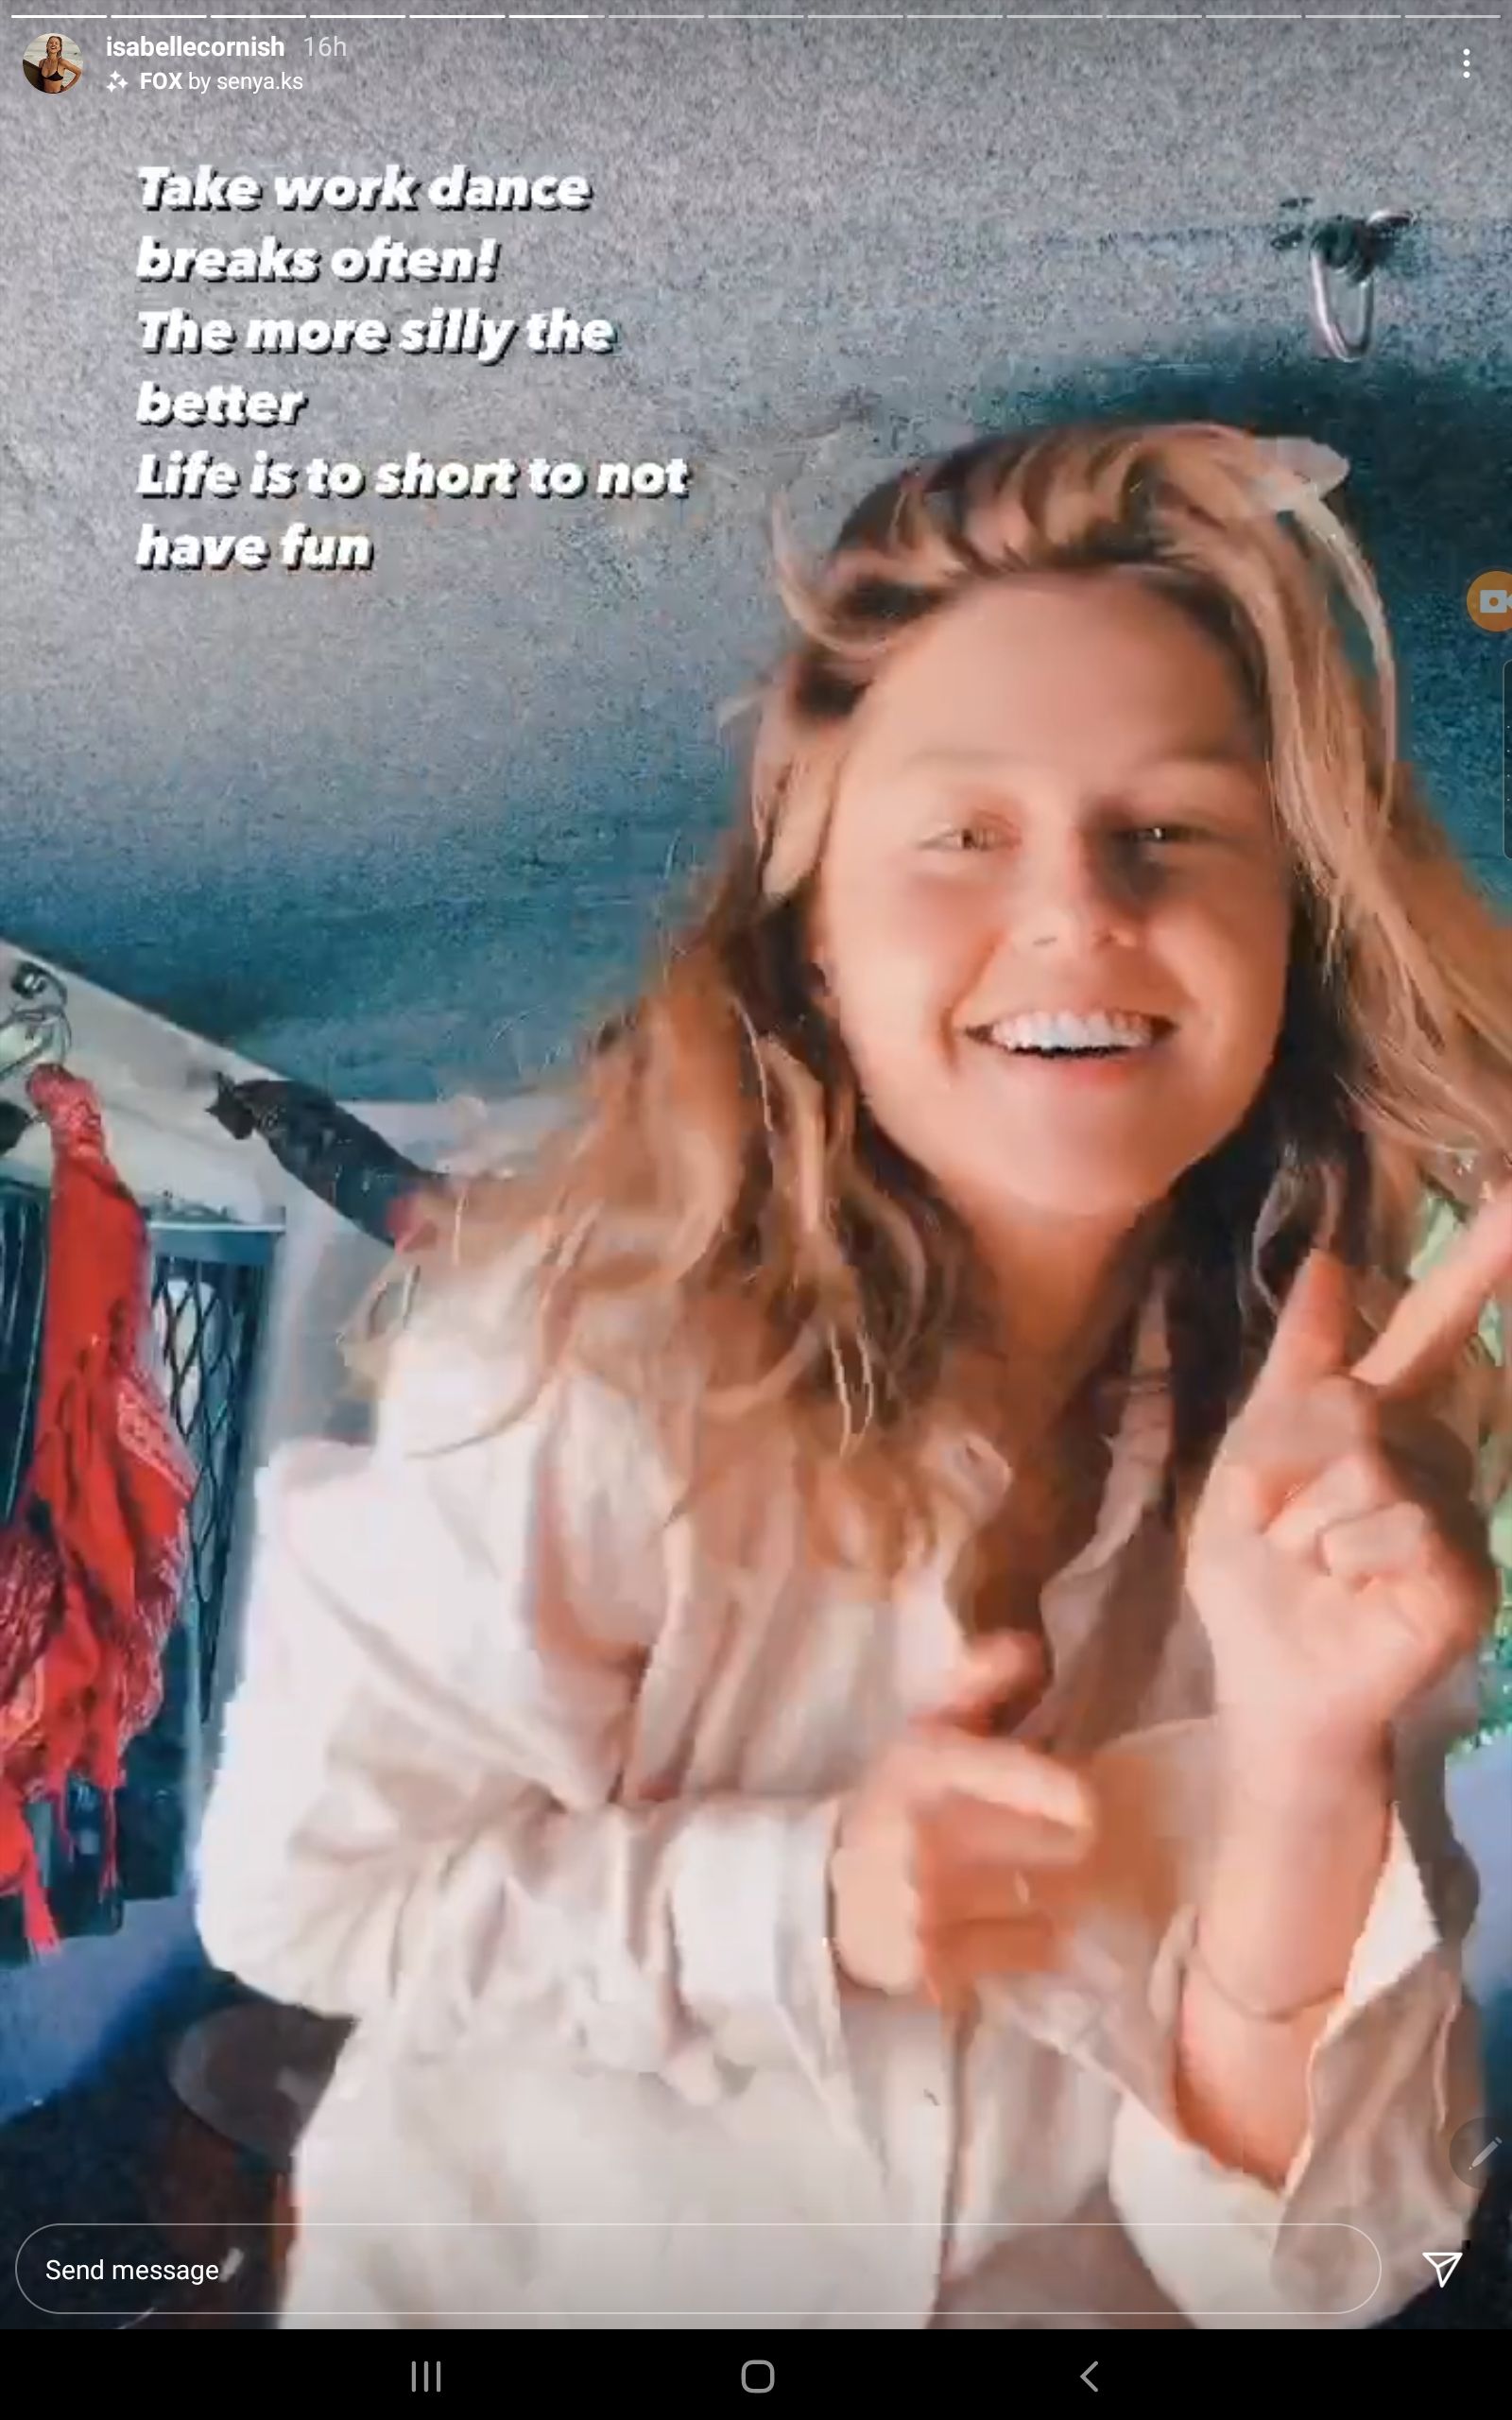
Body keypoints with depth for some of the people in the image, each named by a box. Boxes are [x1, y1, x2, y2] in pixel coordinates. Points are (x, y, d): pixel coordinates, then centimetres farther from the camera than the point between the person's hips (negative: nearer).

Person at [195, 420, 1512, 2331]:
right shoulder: (600, 1349, -21)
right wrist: (798, 1896, -24)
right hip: (532, 2281, -1)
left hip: (1079, 2300, 1)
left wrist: (1305, 1763, -30)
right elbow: (297, 1887, -12)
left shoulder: (1328, 1438, -13)